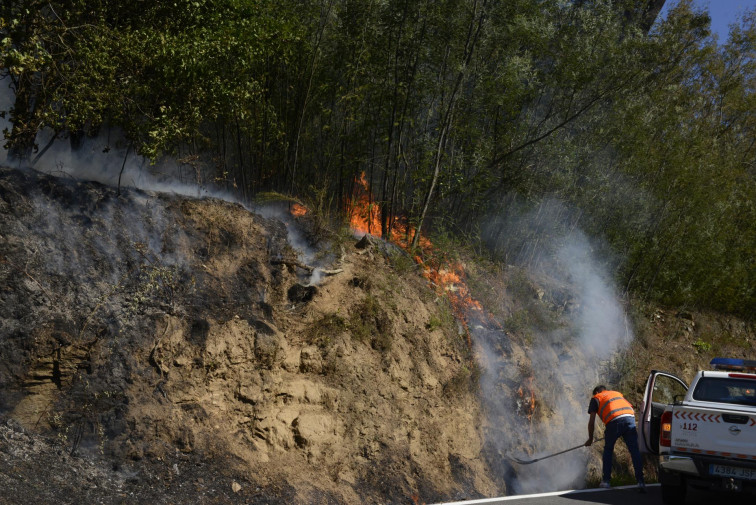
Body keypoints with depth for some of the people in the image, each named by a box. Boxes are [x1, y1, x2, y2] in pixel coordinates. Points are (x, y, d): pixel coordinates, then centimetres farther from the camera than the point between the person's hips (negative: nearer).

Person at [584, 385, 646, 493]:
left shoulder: (596, 398, 23)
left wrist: (590, 439, 25)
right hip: (630, 418, 3)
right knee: (634, 451, 2)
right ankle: (640, 481, -8)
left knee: (608, 450, 16)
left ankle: (605, 481, 17)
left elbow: (592, 421, 16)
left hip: (614, 422, -3)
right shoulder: (618, 394, 36)